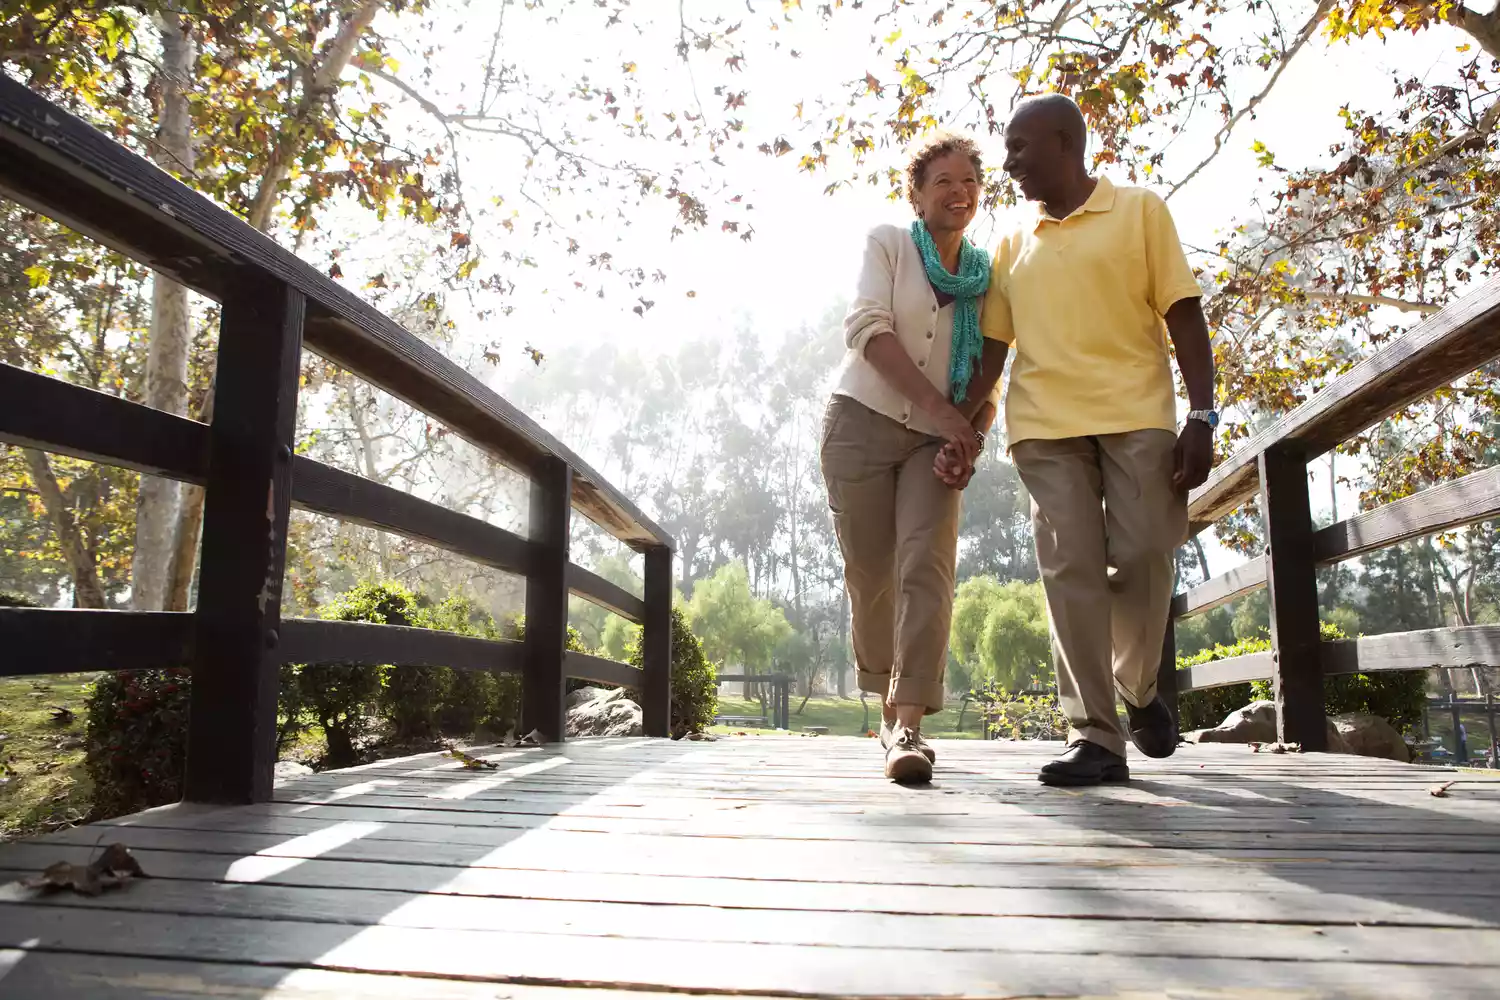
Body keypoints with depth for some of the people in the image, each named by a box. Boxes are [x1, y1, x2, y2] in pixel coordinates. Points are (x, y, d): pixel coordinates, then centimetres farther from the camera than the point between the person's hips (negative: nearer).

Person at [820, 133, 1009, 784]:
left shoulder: (986, 276, 13)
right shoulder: (887, 243, 3)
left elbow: (988, 372, 11)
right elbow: (867, 327, -12)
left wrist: (972, 433, -10)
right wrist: (938, 405, -20)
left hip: (935, 439, 2)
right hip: (863, 420, -2)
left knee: (927, 566, -16)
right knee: (871, 577, 1)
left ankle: (910, 727, -19)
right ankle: (888, 712, 19)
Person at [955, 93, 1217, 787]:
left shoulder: (1140, 210, 9)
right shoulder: (1014, 243, 19)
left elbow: (1184, 317, 3)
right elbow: (991, 346, 18)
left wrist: (1202, 417, -7)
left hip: (1138, 416, -2)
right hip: (1045, 426, 3)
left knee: (1143, 558, -8)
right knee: (1070, 570, -7)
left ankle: (1138, 689, 21)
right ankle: (1094, 734, -3)